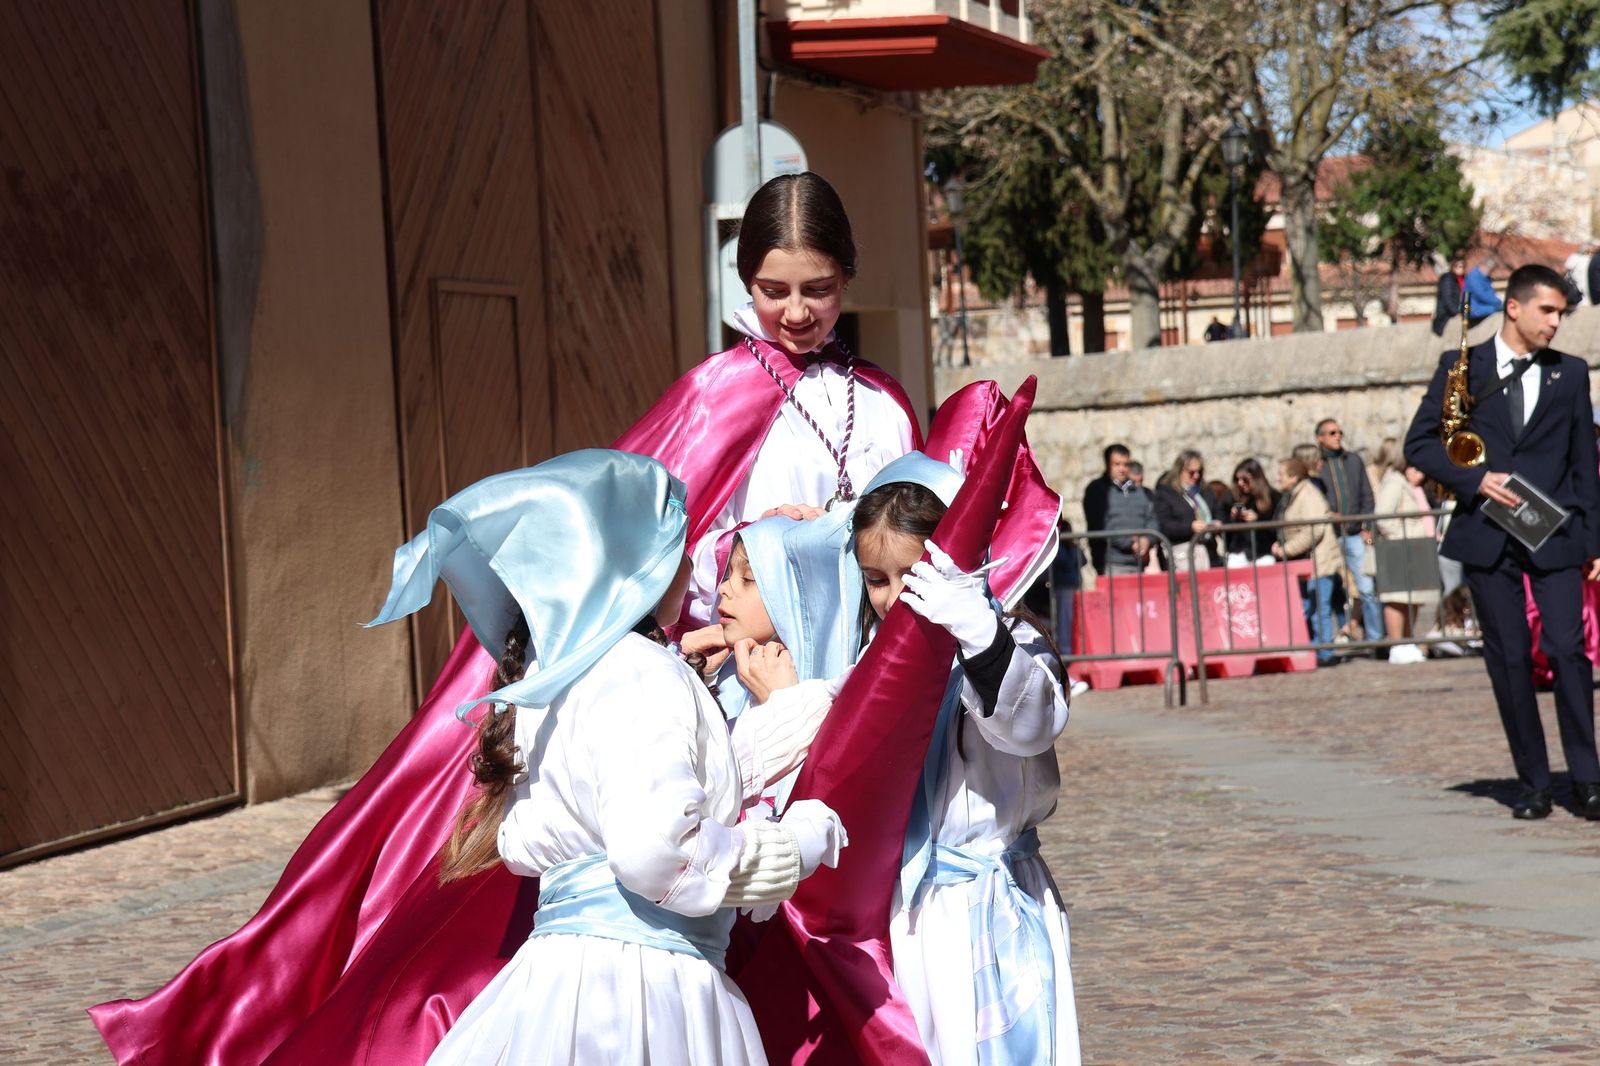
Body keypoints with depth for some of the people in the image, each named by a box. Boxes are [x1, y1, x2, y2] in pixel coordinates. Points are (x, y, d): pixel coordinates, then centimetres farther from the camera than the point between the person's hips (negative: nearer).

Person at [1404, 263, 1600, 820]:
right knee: (1509, 660, 2)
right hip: (1488, 538, 0)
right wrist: (1475, 479, -11)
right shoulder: (1460, 368, 5)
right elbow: (1419, 443, 4)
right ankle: (1533, 784, 11)